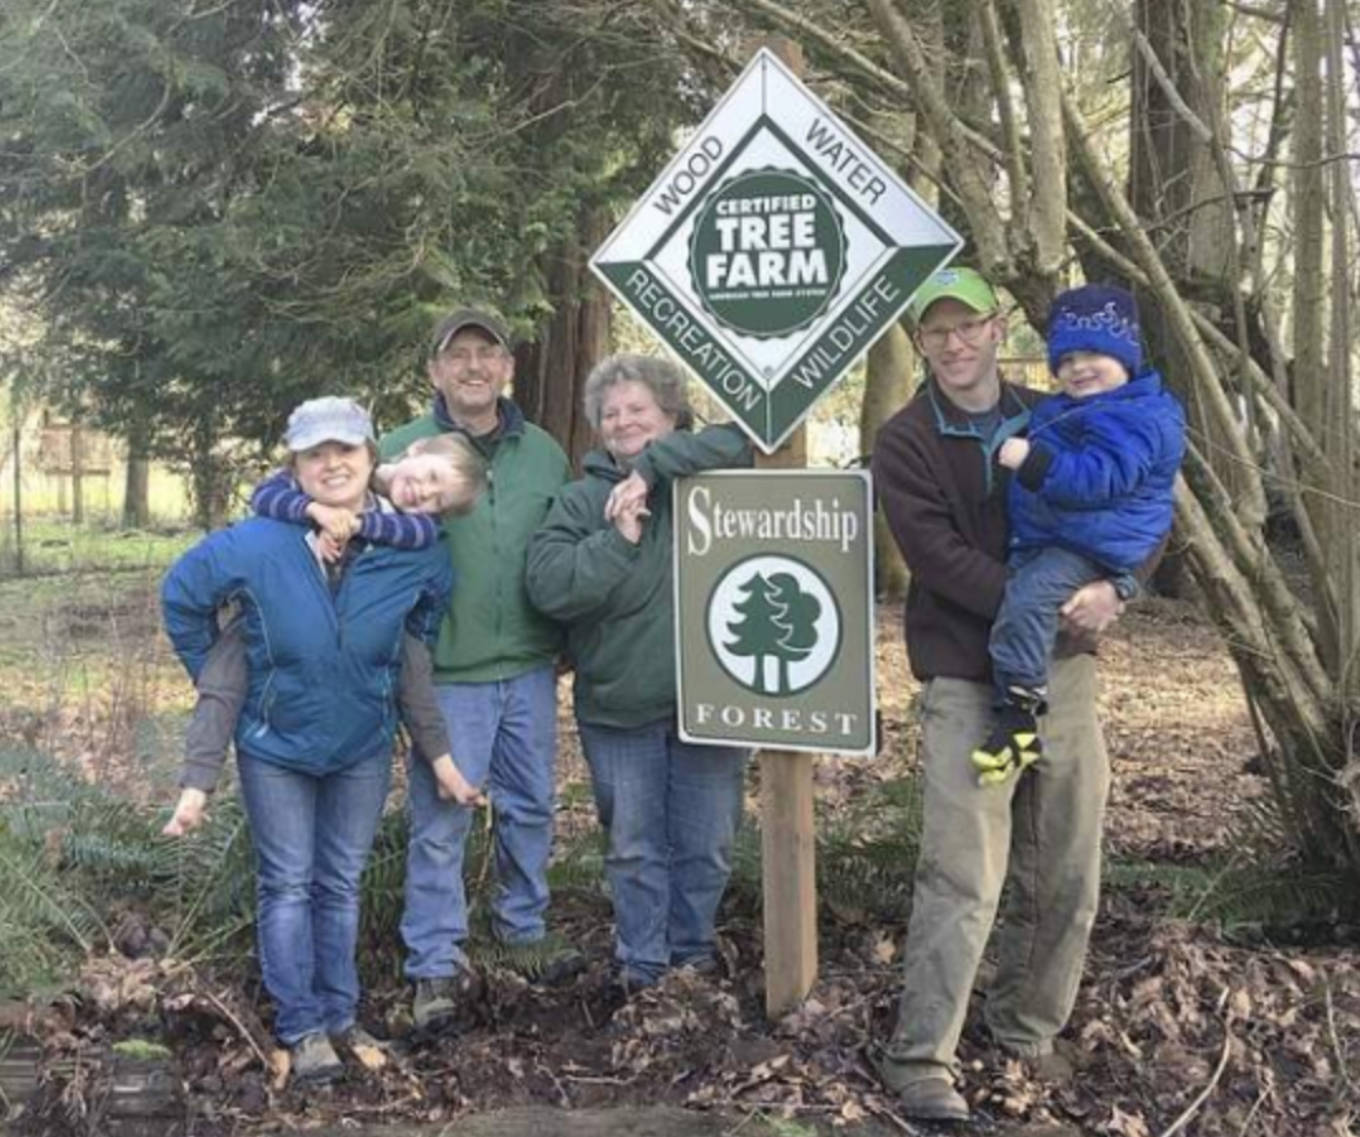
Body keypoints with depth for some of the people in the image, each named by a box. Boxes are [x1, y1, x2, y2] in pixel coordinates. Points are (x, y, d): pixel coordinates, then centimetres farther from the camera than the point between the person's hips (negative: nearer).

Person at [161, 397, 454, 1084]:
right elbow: (181, 597, -7)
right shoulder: (254, 546, -23)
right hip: (275, 744, -2)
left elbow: (433, 612, 7)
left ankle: (339, 1013, 29)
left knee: (341, 884, 15)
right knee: (288, 886, 6)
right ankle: (302, 1027, 18)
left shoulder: (413, 551, -16)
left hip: (363, 746, 2)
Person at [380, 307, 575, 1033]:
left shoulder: (545, 453, 7)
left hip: (530, 669, 4)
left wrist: (564, 640, 9)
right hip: (447, 674, -4)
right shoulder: (401, 449, -6)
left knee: (530, 809, 17)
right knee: (440, 822, 1)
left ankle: (524, 932, 36)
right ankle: (437, 965, 15)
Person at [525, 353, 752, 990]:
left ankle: (692, 955, 31)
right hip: (619, 706, 0)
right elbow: (547, 585, -10)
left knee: (707, 845, 11)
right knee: (635, 847, 11)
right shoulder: (582, 500, 2)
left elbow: (738, 443, -19)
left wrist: (650, 467, -18)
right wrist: (619, 539, -16)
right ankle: (641, 963, 26)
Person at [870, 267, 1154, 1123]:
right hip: (967, 681, -4)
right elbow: (941, 557, -13)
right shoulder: (905, 442, -1)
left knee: (1067, 875, 9)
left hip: (1064, 671, 5)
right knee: (963, 876, -11)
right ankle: (922, 1060, -6)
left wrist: (1111, 585, -13)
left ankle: (1029, 1031, 25)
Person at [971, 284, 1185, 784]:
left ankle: (1019, 716, -28)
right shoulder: (1058, 412, 19)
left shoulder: (1136, 417, -15)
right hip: (1040, 543, 11)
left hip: (1089, 550, -11)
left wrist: (1034, 462, -32)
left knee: (1027, 598, -30)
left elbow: (1099, 477, -28)